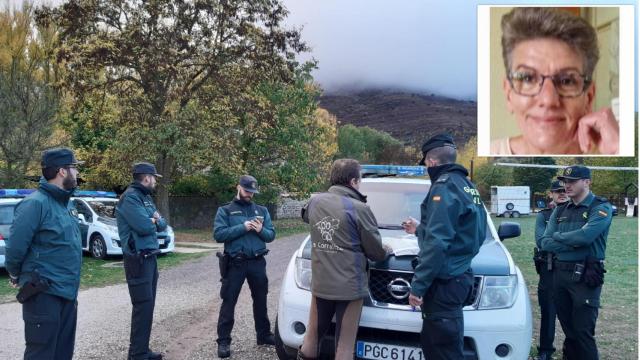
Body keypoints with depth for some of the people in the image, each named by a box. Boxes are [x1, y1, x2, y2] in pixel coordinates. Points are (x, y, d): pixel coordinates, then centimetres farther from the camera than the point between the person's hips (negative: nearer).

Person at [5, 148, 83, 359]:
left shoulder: (65, 203, 11)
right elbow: (15, 247, -18)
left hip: (68, 292, 8)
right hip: (44, 294, -8)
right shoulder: (35, 203, -17)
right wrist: (16, 277, -2)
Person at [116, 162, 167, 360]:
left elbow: (162, 224, 14)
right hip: (138, 259, -9)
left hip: (150, 257, 9)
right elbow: (144, 226, -24)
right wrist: (155, 221, -4)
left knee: (148, 305, 13)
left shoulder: (146, 197, 16)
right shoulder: (130, 197, -13)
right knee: (143, 306, -7)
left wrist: (155, 220, -7)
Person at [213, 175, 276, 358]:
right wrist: (242, 228, -21)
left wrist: (261, 230, -15)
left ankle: (264, 335, 30)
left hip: (257, 262, 3)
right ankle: (223, 341, 12)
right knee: (228, 302, 2)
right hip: (235, 263, -3)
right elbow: (218, 234, -13)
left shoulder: (262, 210, 9)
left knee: (260, 301, 15)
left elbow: (271, 235, 6)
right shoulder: (225, 210, 0)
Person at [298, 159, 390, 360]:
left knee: (312, 335, 20)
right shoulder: (359, 208, -16)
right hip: (349, 286, -5)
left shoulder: (315, 202, 0)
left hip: (320, 284, 5)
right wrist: (386, 251, 16)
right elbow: (375, 251, -6)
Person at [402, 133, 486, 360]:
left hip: (444, 282, -10)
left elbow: (437, 243, -23)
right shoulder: (467, 186, 15)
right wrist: (420, 229, 34)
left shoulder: (444, 185, -15)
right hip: (460, 276, 10)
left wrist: (418, 285, -20)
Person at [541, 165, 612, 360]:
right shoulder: (560, 210, 12)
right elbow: (545, 243, 3)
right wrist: (574, 243, -12)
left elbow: (585, 236, -21)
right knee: (567, 328, 14)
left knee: (583, 332, -2)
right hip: (559, 273, 6)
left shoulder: (601, 207, -4)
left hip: (584, 276, -5)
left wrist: (558, 236, -5)